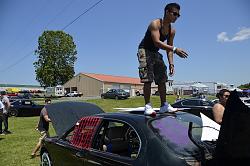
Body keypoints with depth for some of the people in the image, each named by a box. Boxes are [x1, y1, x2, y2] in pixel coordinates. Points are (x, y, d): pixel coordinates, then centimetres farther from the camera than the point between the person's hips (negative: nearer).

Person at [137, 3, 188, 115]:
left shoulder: (172, 31, 3)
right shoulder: (155, 24, -19)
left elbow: (169, 49, 7)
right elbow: (157, 42, -33)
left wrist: (171, 64, -4)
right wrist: (175, 49, -39)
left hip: (156, 53, 8)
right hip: (145, 51, -7)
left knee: (162, 79, 5)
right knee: (148, 79, -16)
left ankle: (164, 105, 13)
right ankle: (147, 106, -10)